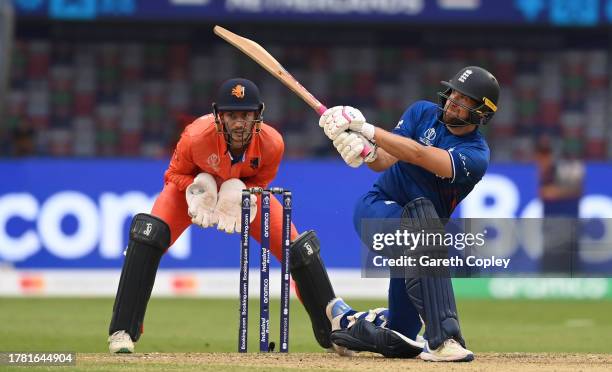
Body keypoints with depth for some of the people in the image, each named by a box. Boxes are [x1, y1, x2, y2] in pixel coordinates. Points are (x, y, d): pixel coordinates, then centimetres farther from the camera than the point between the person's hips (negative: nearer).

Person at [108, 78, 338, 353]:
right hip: (193, 185, -2)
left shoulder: (272, 144, -32)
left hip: (245, 192, 2)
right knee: (147, 234, -29)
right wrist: (198, 190, -36)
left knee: (300, 248, -7)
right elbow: (175, 175, -16)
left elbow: (261, 181, -10)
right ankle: (122, 331, -23)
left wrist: (238, 195, -30)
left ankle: (333, 333, 14)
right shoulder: (196, 137, -38)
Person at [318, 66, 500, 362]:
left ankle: (347, 321, 32)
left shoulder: (476, 155, -13)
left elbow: (419, 155, -28)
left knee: (400, 342, -3)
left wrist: (366, 130, -32)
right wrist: (366, 151, -37)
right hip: (376, 207, -2)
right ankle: (443, 338, -47)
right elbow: (383, 161, -14)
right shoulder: (422, 113, -2)